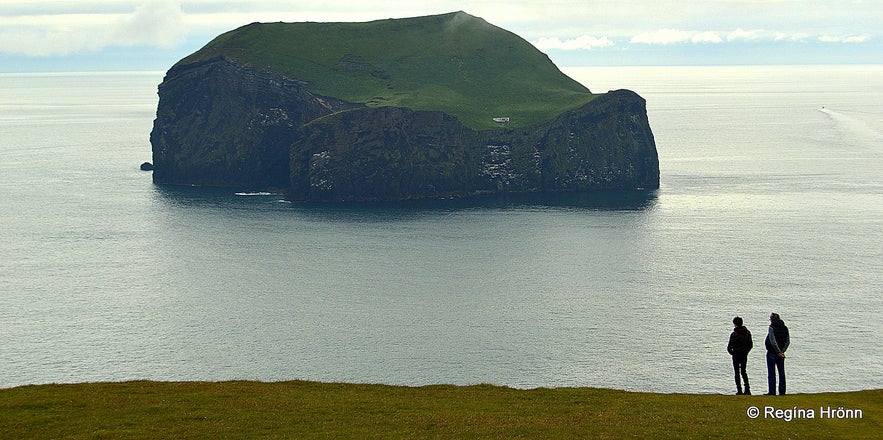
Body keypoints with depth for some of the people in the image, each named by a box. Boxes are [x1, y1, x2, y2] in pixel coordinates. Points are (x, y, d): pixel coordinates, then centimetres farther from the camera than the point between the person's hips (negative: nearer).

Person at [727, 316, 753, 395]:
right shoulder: (747, 333, 2)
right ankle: (747, 389, 6)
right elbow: (751, 345, 8)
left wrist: (731, 353, 2)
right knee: (743, 371, 16)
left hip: (736, 355, -5)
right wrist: (746, 351, 15)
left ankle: (739, 390, 1)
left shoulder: (734, 334, -15)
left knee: (737, 373, 3)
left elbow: (729, 347, -15)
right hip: (744, 355, 5)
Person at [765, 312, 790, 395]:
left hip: (772, 353, -5)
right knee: (781, 373, 11)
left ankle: (772, 391, -2)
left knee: (771, 373, -1)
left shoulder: (772, 327, -12)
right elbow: (788, 341, 3)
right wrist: (782, 351, -3)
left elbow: (773, 342, -19)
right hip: (781, 352, 5)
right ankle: (782, 391, 12)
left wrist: (779, 352, -15)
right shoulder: (785, 328, 6)